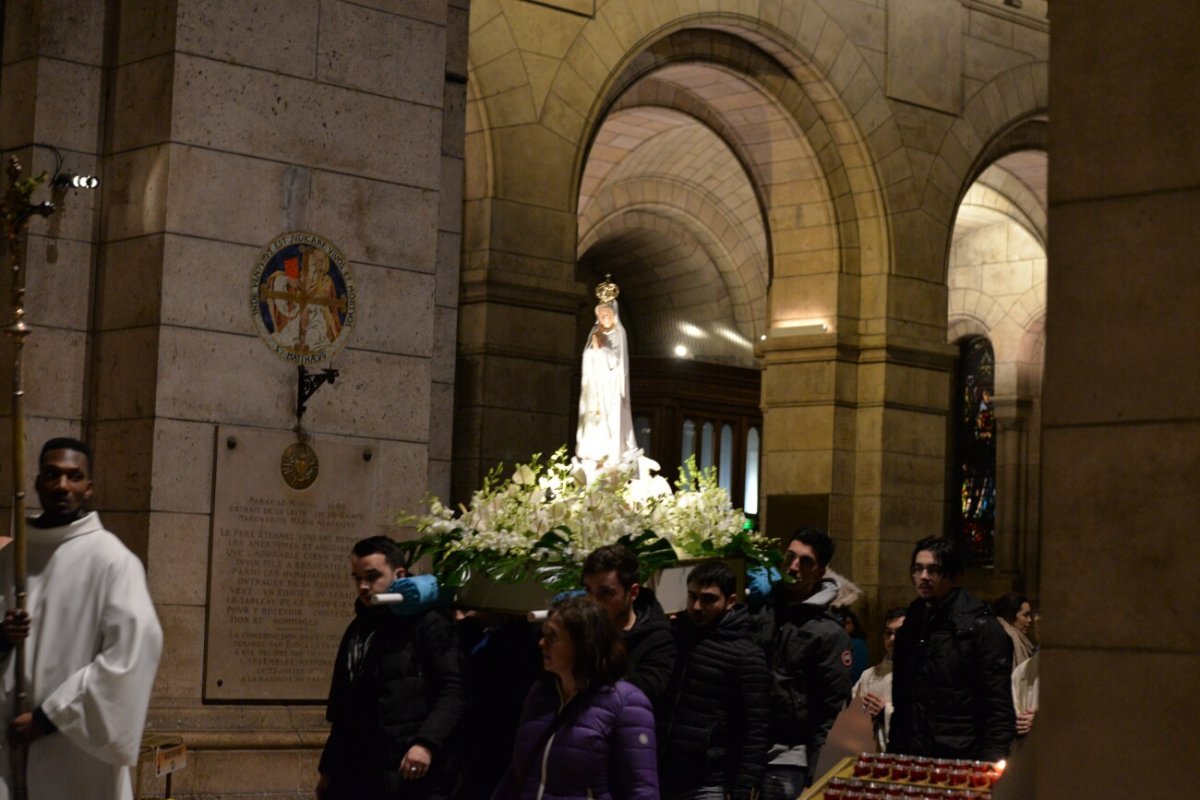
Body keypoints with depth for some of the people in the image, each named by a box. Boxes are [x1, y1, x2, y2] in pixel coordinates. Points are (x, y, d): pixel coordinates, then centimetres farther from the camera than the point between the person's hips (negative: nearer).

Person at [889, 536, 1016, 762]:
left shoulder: (982, 627, -6)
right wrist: (893, 750, 14)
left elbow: (1000, 707, -10)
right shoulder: (911, 624, 14)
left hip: (961, 759, -6)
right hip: (911, 758, 6)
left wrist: (989, 764, -17)